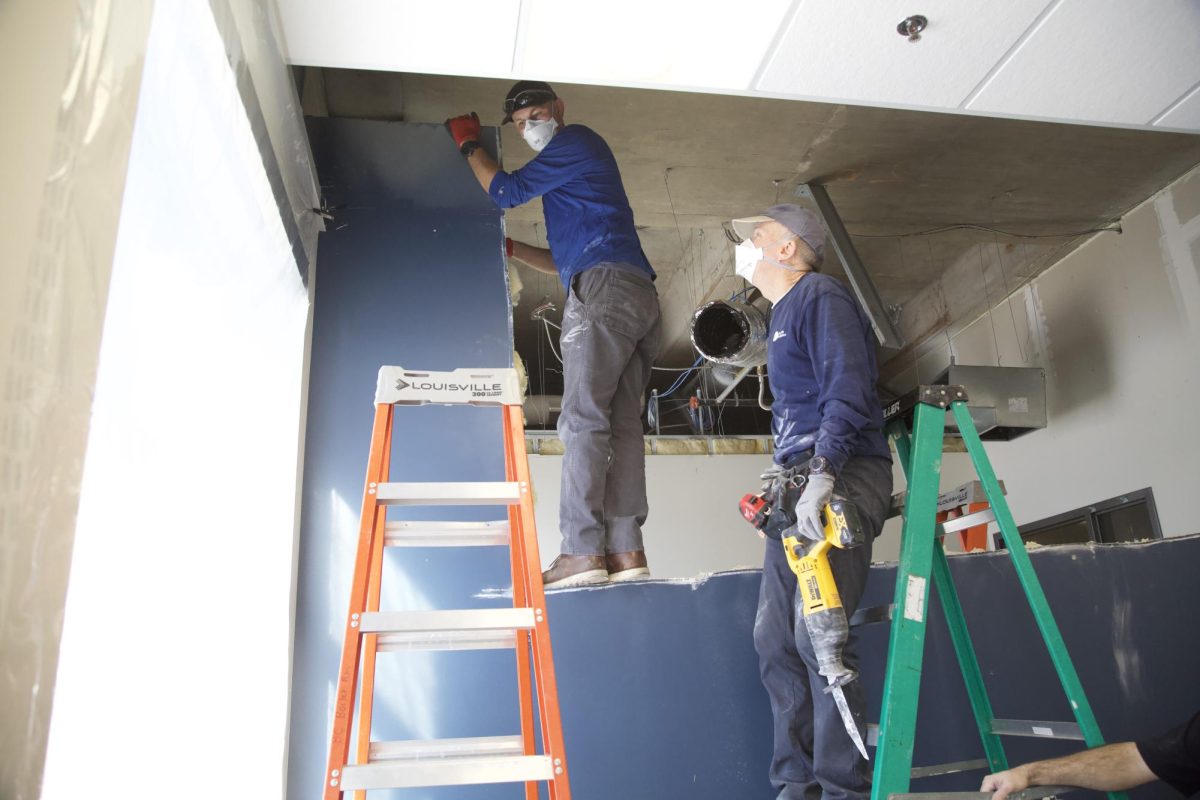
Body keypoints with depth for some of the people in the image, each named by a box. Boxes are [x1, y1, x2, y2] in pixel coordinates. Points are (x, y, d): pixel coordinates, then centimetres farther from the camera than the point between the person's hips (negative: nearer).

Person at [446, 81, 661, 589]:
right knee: (621, 423, -2)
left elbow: (506, 191, 5)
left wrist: (470, 146, 21)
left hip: (603, 288, -10)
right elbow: (565, 261, 37)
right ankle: (626, 549, -7)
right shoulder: (569, 179, 35)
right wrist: (510, 248, 28)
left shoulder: (577, 141, 8)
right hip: (636, 297, 10)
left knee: (583, 417, -16)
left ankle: (582, 551, -20)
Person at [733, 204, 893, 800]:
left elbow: (847, 387, -18)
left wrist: (822, 472, -29)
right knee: (776, 639, 6)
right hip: (799, 486, 10)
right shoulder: (781, 315, 26)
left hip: (843, 478, -10)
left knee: (818, 636, -14)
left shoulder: (821, 297, -4)